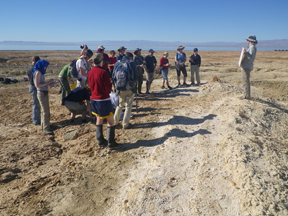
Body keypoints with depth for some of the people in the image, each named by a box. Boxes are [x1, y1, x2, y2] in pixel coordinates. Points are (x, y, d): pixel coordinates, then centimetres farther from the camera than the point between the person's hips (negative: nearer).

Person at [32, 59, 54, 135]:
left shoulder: (40, 72, 15)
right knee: (46, 111, -10)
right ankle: (46, 129, -9)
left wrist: (49, 82, 8)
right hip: (42, 93, -10)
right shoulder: (37, 72, -13)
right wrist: (47, 83, -18)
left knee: (44, 110, 19)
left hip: (44, 93, 10)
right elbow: (37, 85, -20)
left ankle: (43, 125, 32)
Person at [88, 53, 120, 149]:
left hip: (94, 99, 7)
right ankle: (111, 143, 8)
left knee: (99, 119, 17)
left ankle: (100, 142, 23)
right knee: (110, 121, 4)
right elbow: (108, 87, -15)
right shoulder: (103, 72, -18)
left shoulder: (90, 72, 4)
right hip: (104, 100, -7)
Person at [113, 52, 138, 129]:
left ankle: (115, 122, 23)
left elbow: (113, 77, 5)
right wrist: (134, 82, 10)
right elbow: (135, 77, -9)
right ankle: (125, 124, 11)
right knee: (128, 106, 8)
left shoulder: (117, 63, 5)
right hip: (129, 88, -4)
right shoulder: (131, 63, -7)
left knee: (119, 105, 19)